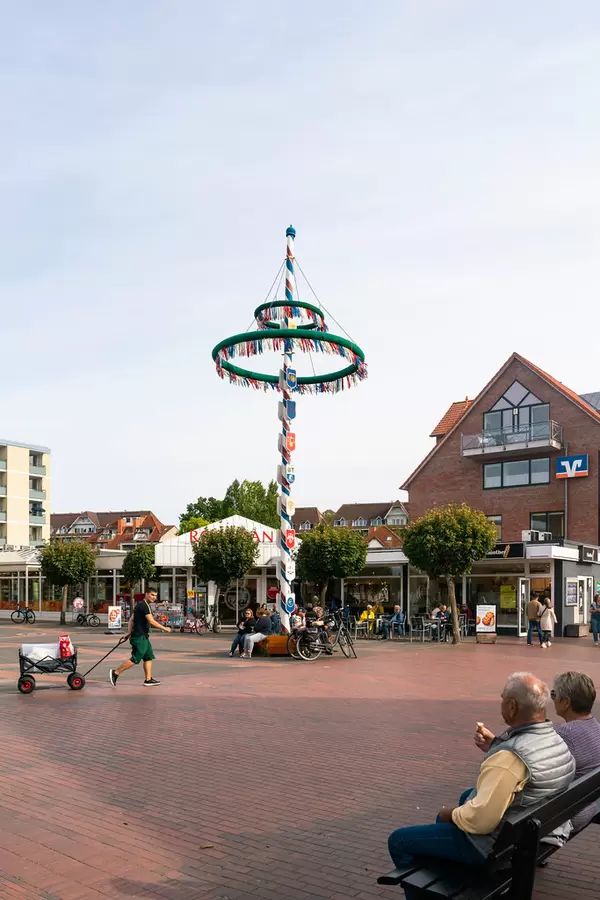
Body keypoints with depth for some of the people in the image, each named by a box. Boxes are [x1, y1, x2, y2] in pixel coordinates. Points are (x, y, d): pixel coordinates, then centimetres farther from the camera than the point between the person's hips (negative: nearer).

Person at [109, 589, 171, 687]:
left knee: (149, 657, 10)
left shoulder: (140, 605, 16)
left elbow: (131, 620, 16)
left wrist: (129, 633, 10)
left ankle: (148, 680, 12)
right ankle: (115, 673, -1)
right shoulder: (144, 606, -16)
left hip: (143, 636, 11)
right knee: (135, 659, -8)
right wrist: (164, 628, -14)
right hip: (139, 637, -11)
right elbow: (151, 621, -21)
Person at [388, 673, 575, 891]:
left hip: (493, 843, -9)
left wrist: (452, 813, -14)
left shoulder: (510, 757, -34)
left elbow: (480, 820, -33)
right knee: (467, 795, 36)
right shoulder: (557, 742, -6)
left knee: (398, 841, 4)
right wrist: (494, 747, 4)